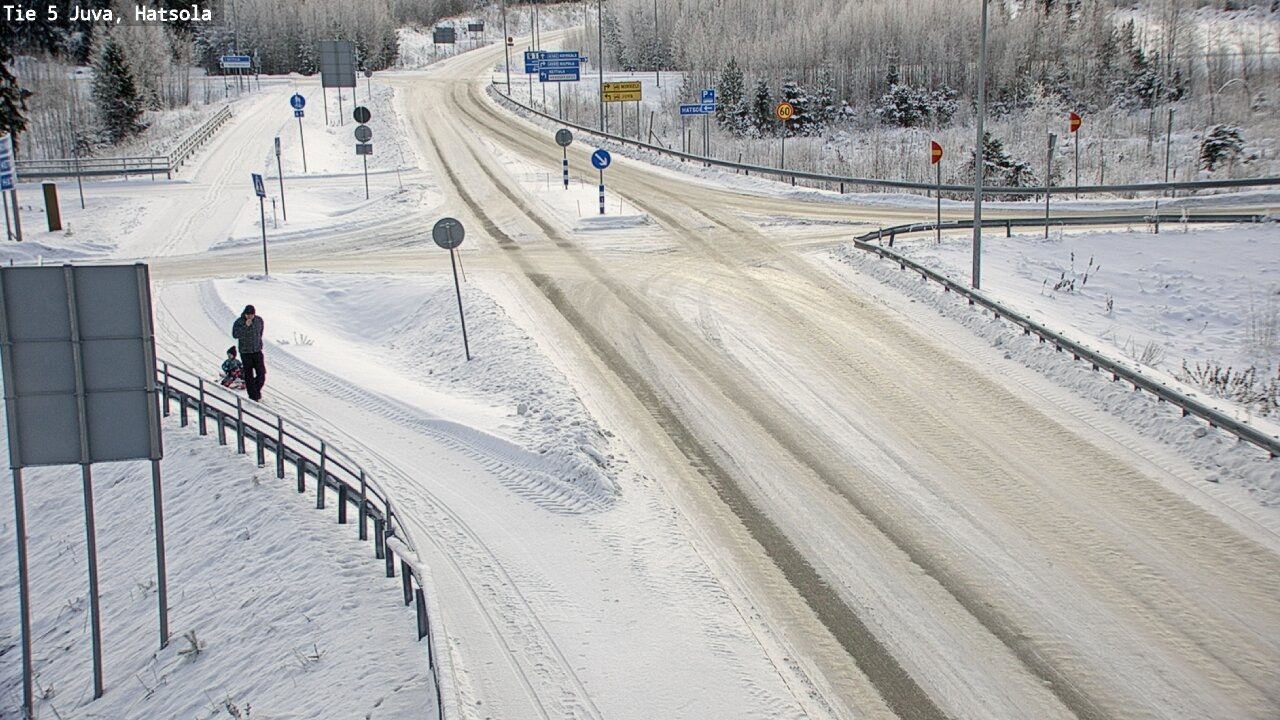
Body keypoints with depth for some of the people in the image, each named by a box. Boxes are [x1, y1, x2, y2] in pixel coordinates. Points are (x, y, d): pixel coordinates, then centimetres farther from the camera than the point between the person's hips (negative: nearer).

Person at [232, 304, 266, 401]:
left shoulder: (259, 320, 0)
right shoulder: (239, 322, -11)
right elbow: (234, 335, -21)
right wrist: (245, 326, -26)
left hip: (257, 351, 3)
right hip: (245, 352, -3)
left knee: (261, 374, -2)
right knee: (249, 375, 2)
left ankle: (257, 390, 23)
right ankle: (253, 396, 11)